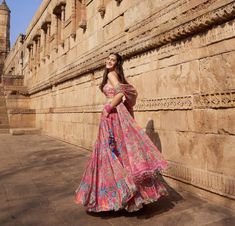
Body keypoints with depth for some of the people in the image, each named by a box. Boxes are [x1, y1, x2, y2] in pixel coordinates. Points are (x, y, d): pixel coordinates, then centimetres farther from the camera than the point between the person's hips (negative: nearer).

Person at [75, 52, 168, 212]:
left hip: (114, 114, -9)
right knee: (120, 148, 11)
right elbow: (132, 91, 20)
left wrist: (108, 108, -15)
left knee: (113, 148, -5)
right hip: (118, 113, 9)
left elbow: (120, 93, -22)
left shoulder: (111, 74, -7)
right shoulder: (116, 76, 20)